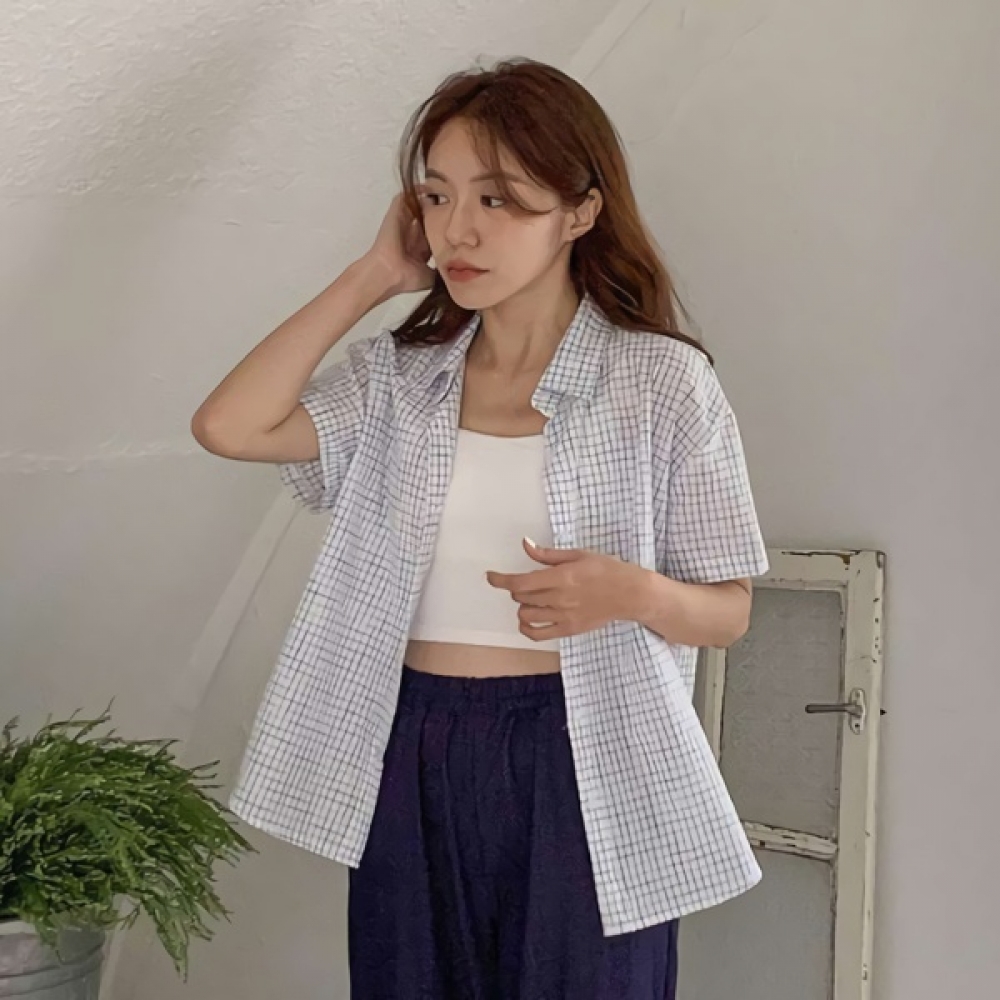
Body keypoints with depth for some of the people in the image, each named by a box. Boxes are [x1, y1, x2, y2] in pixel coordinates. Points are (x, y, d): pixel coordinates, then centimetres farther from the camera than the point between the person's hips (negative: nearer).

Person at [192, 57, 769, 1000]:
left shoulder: (662, 380, -6)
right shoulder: (397, 377, 3)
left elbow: (726, 611, -2)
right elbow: (227, 427, -12)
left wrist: (631, 592, -25)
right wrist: (371, 276, -6)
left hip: (582, 760, -3)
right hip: (411, 757, 3)